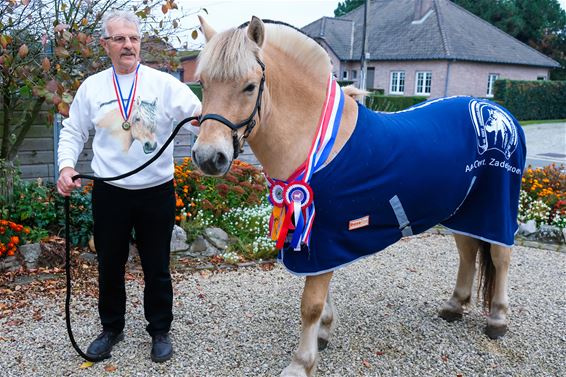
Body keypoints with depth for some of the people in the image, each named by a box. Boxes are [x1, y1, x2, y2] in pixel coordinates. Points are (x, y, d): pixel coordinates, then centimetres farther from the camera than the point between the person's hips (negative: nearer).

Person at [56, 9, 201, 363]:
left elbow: (200, 115, -14)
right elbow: (73, 133, 12)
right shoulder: (92, 87, 4)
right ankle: (111, 329, 36)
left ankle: (160, 330, 30)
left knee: (157, 267, 10)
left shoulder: (164, 83, -3)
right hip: (110, 192, 2)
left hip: (157, 192, -2)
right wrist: (67, 165, -5)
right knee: (110, 265, 15)